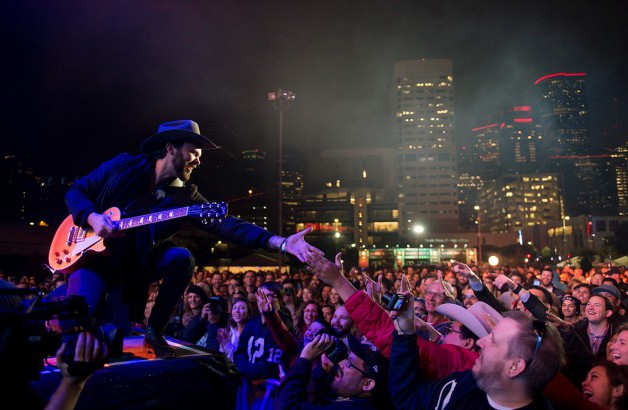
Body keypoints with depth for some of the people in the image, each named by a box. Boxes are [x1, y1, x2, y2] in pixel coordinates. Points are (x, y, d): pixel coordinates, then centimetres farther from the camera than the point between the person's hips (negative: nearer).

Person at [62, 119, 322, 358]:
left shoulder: (185, 196, -7)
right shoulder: (125, 166, -8)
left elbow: (225, 224, -20)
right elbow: (76, 191, 2)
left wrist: (280, 242, -31)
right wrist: (92, 218, -21)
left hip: (133, 264, 2)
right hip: (93, 253, -2)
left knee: (181, 258, -26)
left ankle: (154, 331, -6)